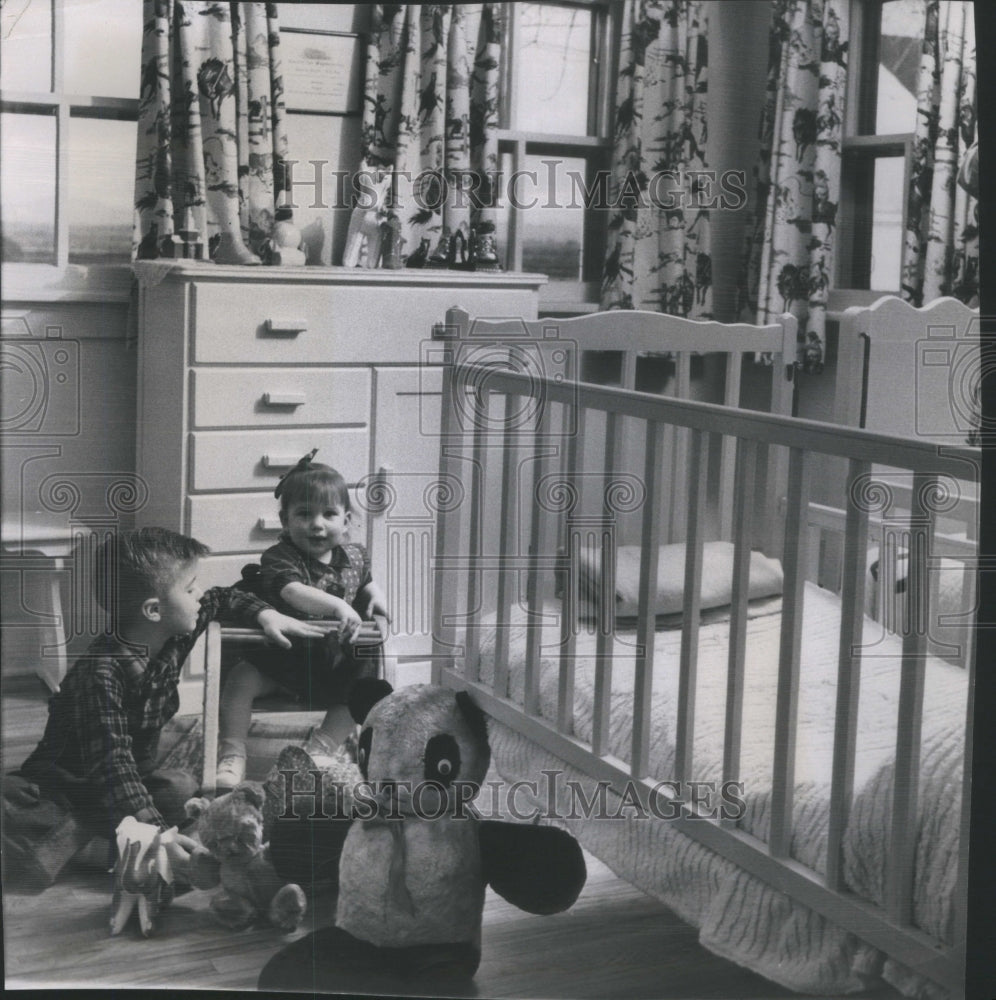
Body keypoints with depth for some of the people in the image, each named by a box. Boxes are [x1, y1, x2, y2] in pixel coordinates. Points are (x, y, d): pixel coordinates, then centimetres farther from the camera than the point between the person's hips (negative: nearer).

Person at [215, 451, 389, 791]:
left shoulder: (354, 556, 4)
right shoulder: (279, 558, -15)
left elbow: (364, 582, 27)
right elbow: (293, 592, -35)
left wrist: (375, 594, 2)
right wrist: (337, 606, -48)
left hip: (335, 657, 4)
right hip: (281, 656, -4)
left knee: (364, 677, -13)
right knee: (240, 679, -22)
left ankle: (326, 743, 1)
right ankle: (232, 752, -10)